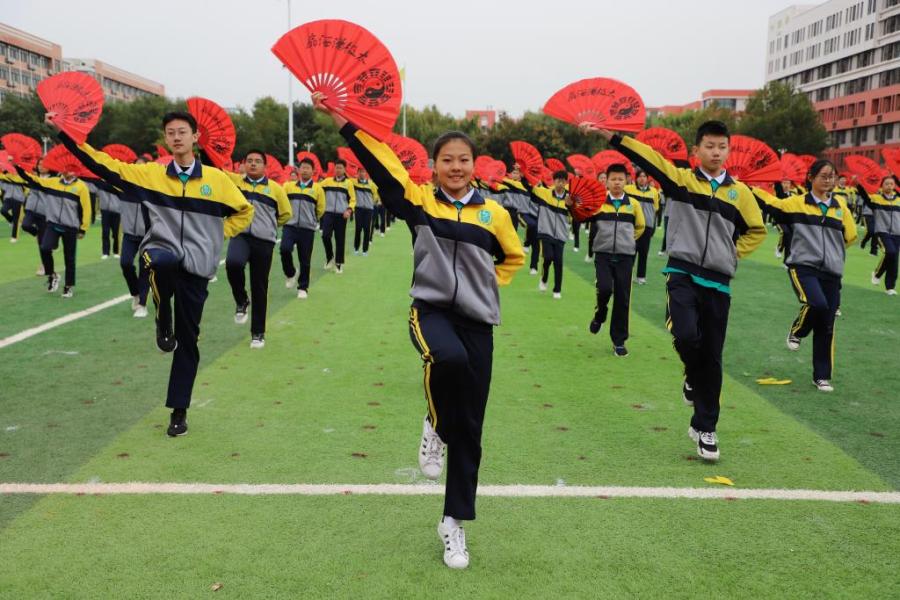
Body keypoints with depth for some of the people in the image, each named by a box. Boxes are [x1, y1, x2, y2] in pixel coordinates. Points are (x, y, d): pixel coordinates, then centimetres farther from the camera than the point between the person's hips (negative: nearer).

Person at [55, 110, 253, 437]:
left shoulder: (216, 178, 4)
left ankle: (179, 411, 19)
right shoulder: (150, 174, 5)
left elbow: (244, 211, 15)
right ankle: (163, 320, -11)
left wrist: (217, 236, 7)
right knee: (165, 261, -42)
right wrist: (64, 132, -3)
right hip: (161, 253, -1)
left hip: (196, 266, 1)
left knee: (188, 340, 5)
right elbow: (105, 166, 2)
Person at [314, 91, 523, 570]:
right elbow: (378, 161, -8)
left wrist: (486, 285, 9)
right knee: (448, 358, -40)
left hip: (477, 321, 2)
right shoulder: (419, 203, 2)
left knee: (469, 429, 4)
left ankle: (455, 523, 23)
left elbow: (514, 258, 23)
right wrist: (339, 117, -16)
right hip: (431, 311, -2)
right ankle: (435, 427, -4)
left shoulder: (494, 213, 6)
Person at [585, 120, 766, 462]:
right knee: (686, 336, -24)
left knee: (711, 356, 6)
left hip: (717, 282, 2)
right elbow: (645, 157, -10)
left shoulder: (740, 192, 7)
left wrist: (732, 253, 5)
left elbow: (756, 231, 19)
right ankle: (693, 378, 14)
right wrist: (607, 134, -20)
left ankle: (704, 428, 22)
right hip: (682, 274, -2)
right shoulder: (680, 179, 2)